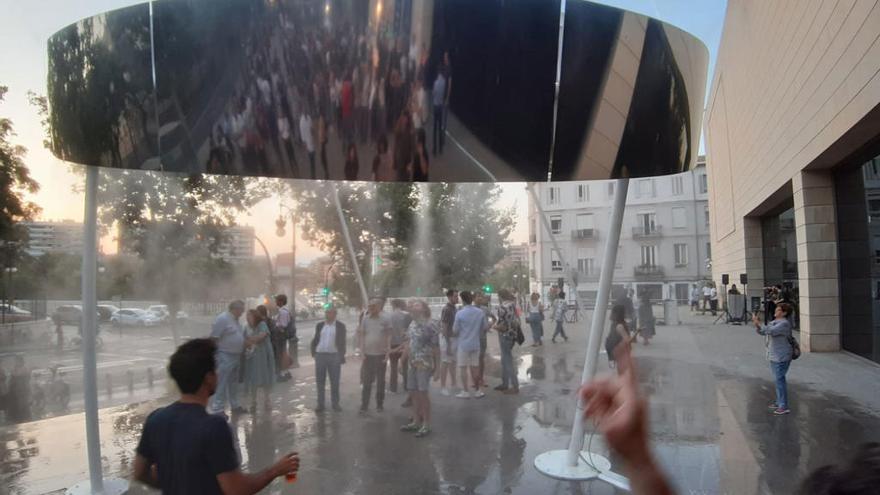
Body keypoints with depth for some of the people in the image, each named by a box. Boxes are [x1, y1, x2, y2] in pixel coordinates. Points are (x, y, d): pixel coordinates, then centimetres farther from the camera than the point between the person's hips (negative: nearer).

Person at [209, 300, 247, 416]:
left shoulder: (235, 320, 11)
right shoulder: (222, 319, -17)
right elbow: (213, 339, -19)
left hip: (236, 356, 10)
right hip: (225, 357, -10)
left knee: (233, 383, 17)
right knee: (221, 384, -5)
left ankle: (234, 406, 26)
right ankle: (217, 410, 0)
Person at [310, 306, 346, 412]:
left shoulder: (340, 326, 0)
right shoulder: (319, 325, 7)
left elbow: (342, 342, 2)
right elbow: (315, 339, 14)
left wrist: (342, 356, -2)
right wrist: (313, 352, 5)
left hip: (334, 356, -2)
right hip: (320, 355, 2)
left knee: (335, 382, 5)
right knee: (320, 381, 6)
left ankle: (335, 403, 17)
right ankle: (320, 404, 16)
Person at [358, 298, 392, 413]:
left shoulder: (385, 319, -6)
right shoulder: (365, 318, 2)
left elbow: (389, 336, -4)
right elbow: (362, 335, 6)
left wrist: (387, 353, -8)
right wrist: (362, 351, -1)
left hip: (381, 355, -2)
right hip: (368, 354, 2)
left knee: (380, 381, 11)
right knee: (366, 382, 4)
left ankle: (379, 405, 23)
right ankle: (364, 405, 11)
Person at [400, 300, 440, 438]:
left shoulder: (430, 325, -13)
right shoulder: (412, 324, 10)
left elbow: (436, 348, -12)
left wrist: (437, 368, -13)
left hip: (424, 365, -7)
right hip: (412, 364, 7)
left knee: (422, 394, -3)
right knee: (414, 393, 12)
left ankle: (426, 425, 8)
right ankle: (416, 422, 24)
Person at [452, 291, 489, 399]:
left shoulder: (460, 313, -15)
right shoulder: (480, 312, -3)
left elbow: (455, 331, -10)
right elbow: (486, 327, 4)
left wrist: (456, 336, 12)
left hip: (463, 344, -4)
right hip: (475, 344, 4)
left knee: (463, 368, 6)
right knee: (475, 367, 13)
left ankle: (465, 392, 11)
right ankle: (477, 391, 20)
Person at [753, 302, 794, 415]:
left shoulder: (784, 323, -15)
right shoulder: (774, 322, 14)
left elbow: (771, 331, -27)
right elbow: (761, 331, 14)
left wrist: (758, 323, -22)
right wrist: (757, 324, -4)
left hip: (781, 357, -10)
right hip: (774, 356, 10)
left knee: (780, 379, -8)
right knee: (778, 379, 17)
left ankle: (784, 407, -3)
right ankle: (779, 402, 29)